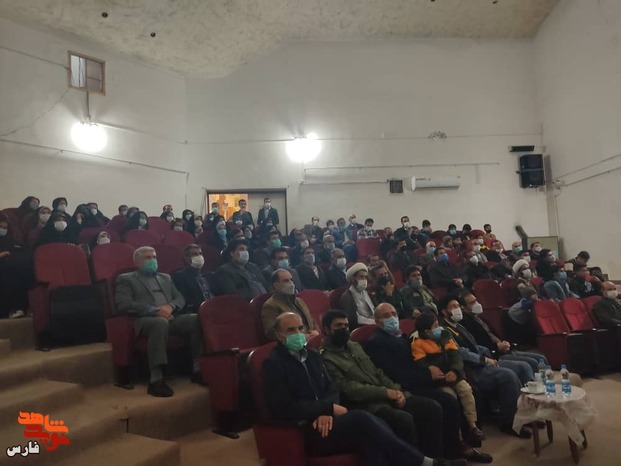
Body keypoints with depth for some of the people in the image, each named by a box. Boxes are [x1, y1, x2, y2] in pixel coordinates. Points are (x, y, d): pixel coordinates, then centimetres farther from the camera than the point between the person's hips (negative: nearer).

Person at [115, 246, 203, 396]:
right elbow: (124, 304, -4)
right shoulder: (126, 279, 13)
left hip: (171, 317, 5)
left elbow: (180, 298, 19)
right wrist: (154, 311, -14)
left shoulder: (166, 278, 29)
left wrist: (170, 306, -6)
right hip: (145, 319, -5)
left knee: (197, 319, -24)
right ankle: (156, 380, -39)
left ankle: (198, 369, -18)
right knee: (161, 322, -40)